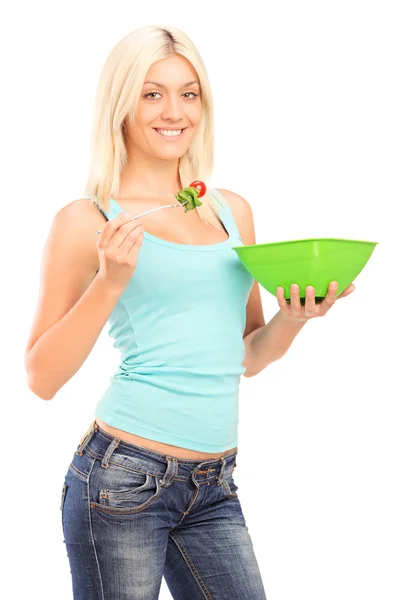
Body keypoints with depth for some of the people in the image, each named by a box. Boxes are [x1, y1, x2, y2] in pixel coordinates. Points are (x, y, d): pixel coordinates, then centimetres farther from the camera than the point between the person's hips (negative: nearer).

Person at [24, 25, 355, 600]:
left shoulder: (234, 211, 11)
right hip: (123, 481, -5)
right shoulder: (86, 220, -3)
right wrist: (111, 282, -16)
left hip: (214, 489, 5)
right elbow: (42, 377, -6)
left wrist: (293, 317, -1)